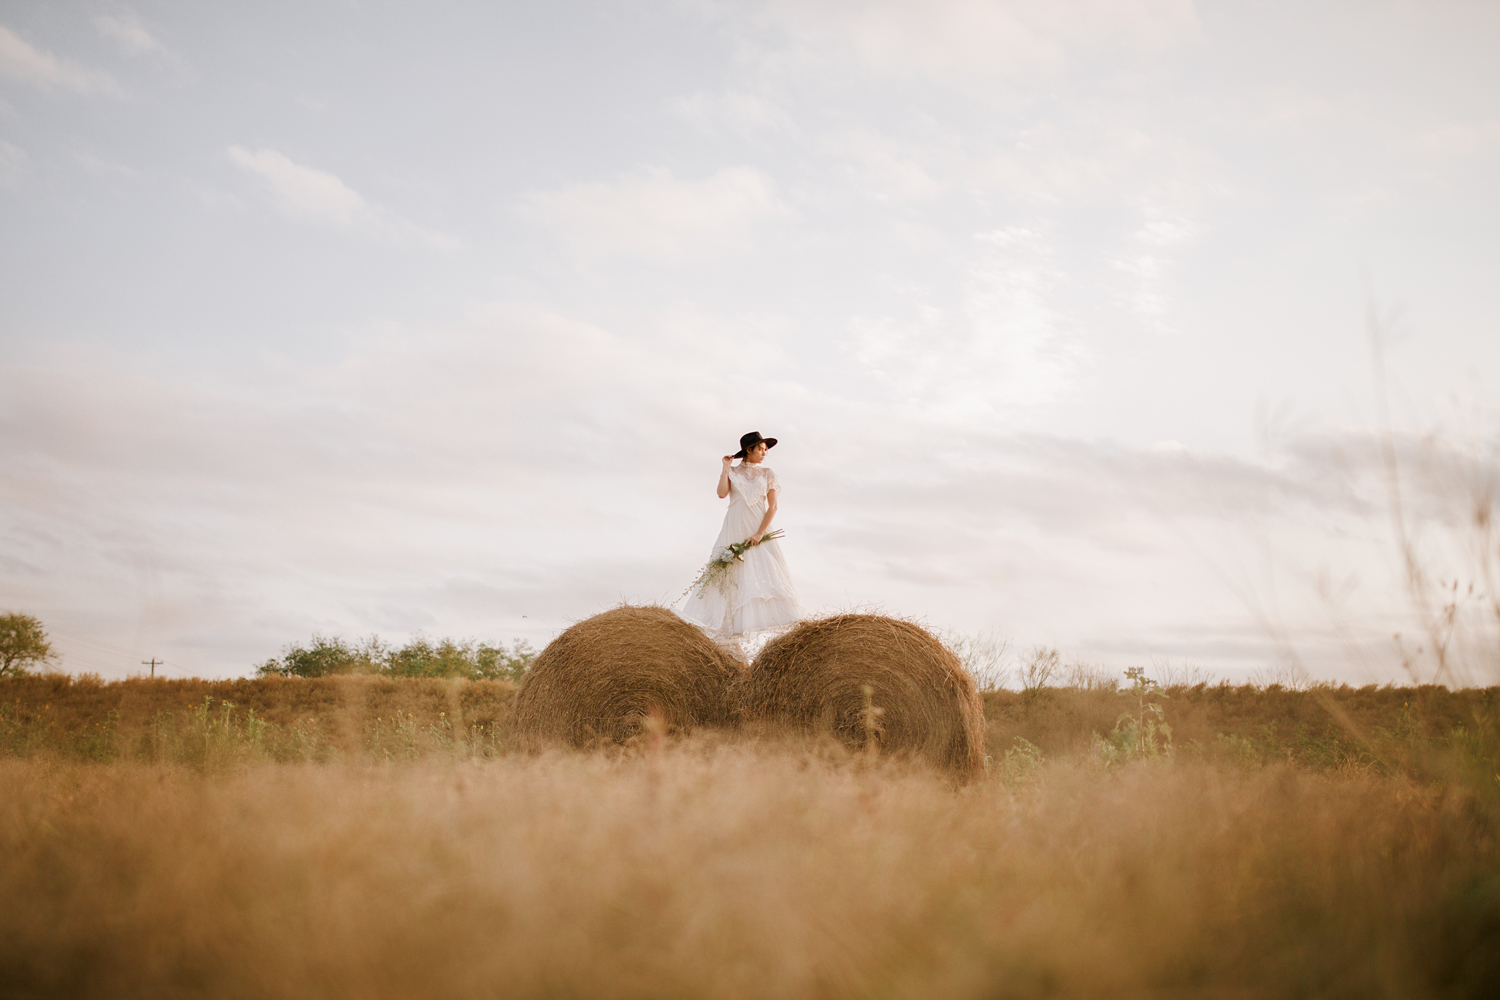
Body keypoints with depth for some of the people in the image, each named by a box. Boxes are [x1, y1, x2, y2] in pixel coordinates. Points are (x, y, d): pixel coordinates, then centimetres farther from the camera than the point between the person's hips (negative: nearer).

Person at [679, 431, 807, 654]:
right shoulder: (732, 472, 7)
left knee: (762, 575, -9)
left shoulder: (767, 474, 6)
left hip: (758, 530, 0)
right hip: (734, 530, 0)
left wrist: (760, 533, -11)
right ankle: (735, 638, -5)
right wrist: (725, 468, -7)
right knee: (733, 576, -4)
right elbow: (722, 493, -9)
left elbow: (773, 506, -1)